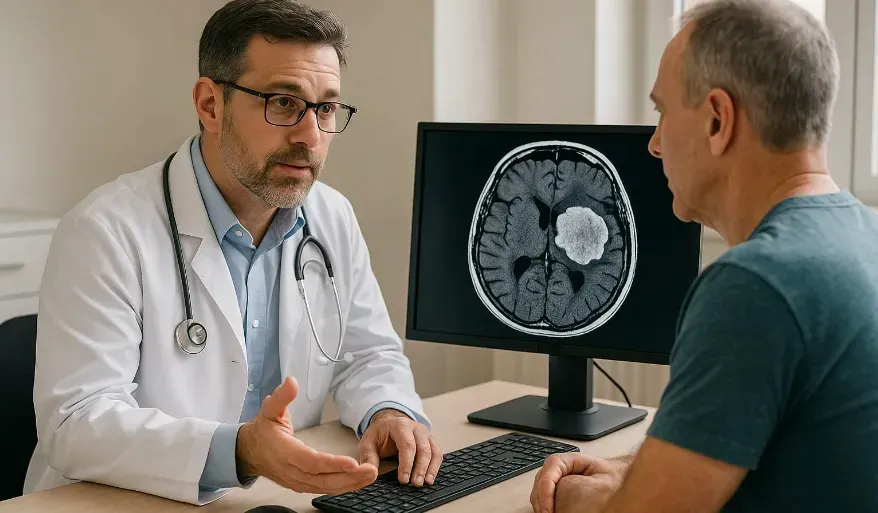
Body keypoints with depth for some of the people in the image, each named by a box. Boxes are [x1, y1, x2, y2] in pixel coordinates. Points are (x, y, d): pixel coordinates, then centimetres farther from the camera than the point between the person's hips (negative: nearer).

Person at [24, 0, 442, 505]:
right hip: (128, 507, -5)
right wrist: (237, 454, -33)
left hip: (284, 496, 5)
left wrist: (390, 411, -8)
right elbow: (76, 423, -20)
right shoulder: (107, 231, -14)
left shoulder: (334, 218, 5)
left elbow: (368, 354, 14)